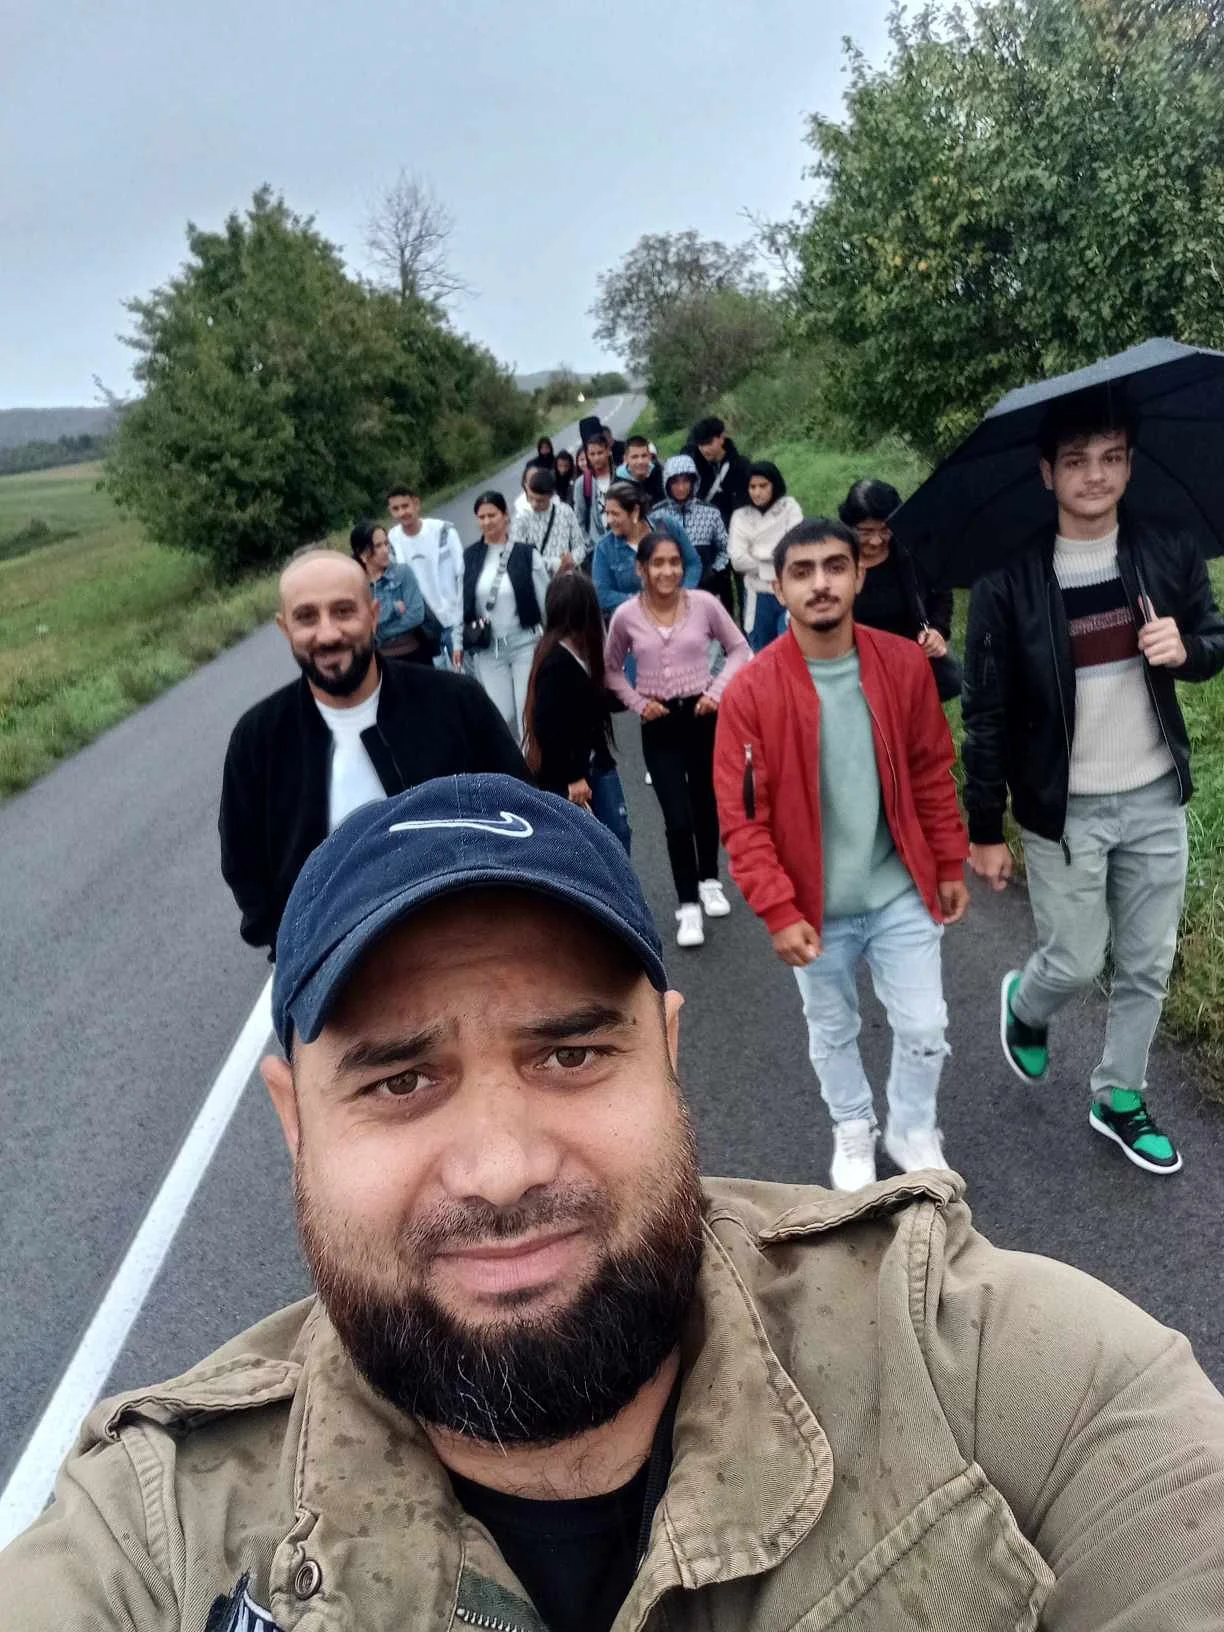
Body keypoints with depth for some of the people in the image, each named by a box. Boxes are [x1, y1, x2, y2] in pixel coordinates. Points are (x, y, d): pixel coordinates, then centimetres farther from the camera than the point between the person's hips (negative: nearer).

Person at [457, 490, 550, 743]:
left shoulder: (527, 554, -6)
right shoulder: (469, 557, 2)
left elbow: (545, 600, -2)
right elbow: (462, 602, 8)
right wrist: (458, 642, 7)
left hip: (525, 644, -2)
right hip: (486, 649, 2)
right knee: (501, 716, 5)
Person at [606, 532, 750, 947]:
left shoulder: (704, 603, -9)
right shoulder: (626, 616, -7)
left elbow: (739, 649, 3)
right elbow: (611, 668, 8)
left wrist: (717, 690, -9)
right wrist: (637, 702, -6)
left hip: (703, 717, 1)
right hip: (659, 725, -1)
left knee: (705, 805, 17)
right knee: (677, 818, -5)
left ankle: (709, 881, 41)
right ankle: (688, 906, 12)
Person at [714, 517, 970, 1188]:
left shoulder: (904, 664, -8)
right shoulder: (750, 692, -17)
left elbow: (933, 774, 2)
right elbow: (742, 817, -15)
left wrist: (950, 865, 7)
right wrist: (779, 911, -19)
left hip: (901, 892, 2)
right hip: (816, 904, -1)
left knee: (925, 1029, 12)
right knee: (832, 1031, 19)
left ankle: (913, 1130, 40)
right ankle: (853, 1131, 46)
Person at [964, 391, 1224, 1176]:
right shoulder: (1009, 581, -13)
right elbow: (988, 714, -10)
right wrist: (986, 829, -7)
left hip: (1156, 798, 4)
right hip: (1064, 809, -3)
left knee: (1148, 965, 13)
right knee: (1075, 962, 6)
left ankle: (1120, 1099, 34)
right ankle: (1025, 1004, 42)